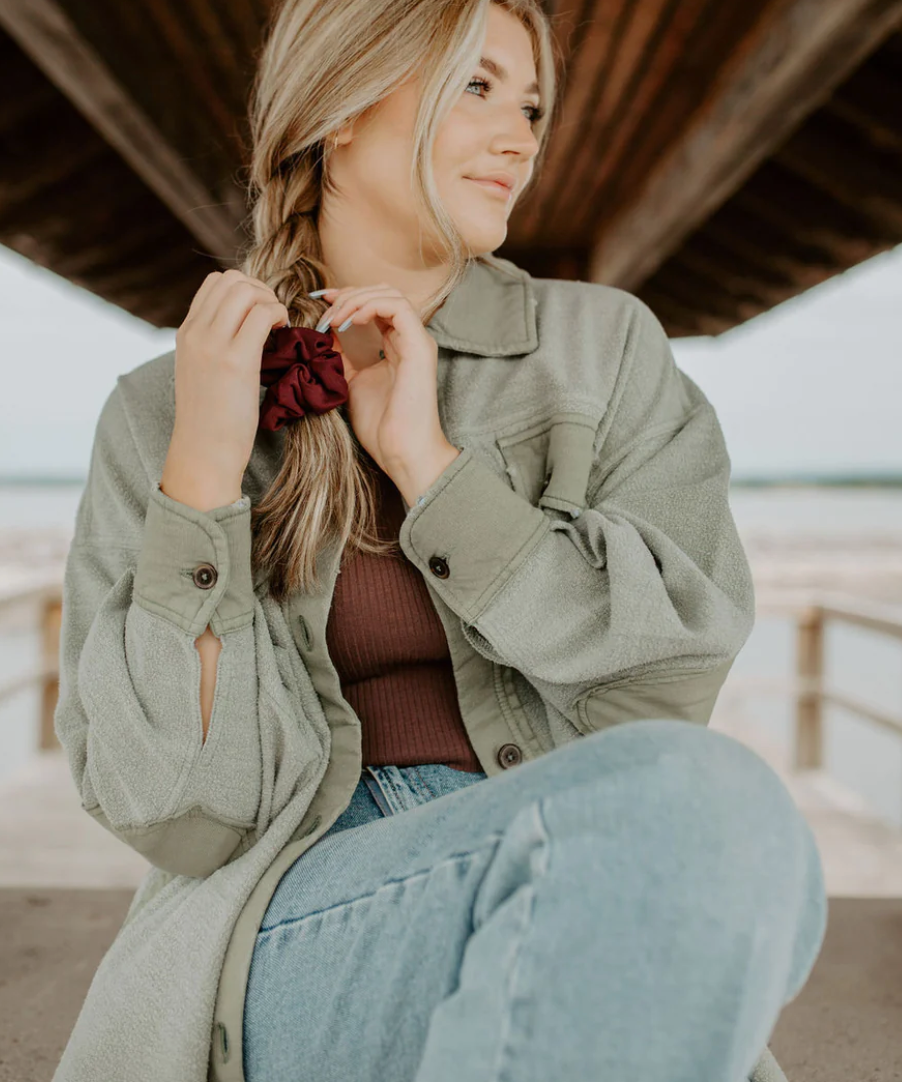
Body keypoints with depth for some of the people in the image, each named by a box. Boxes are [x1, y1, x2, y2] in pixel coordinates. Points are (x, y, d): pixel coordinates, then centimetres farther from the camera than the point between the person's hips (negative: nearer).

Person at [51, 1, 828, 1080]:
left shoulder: (606, 349, 8)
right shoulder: (158, 414, 5)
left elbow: (667, 683, -4)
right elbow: (170, 807, -2)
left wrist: (429, 462, -9)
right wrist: (204, 468, -10)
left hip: (588, 929, 2)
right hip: (304, 937, -1)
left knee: (708, 809, -33)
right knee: (708, 812, -31)